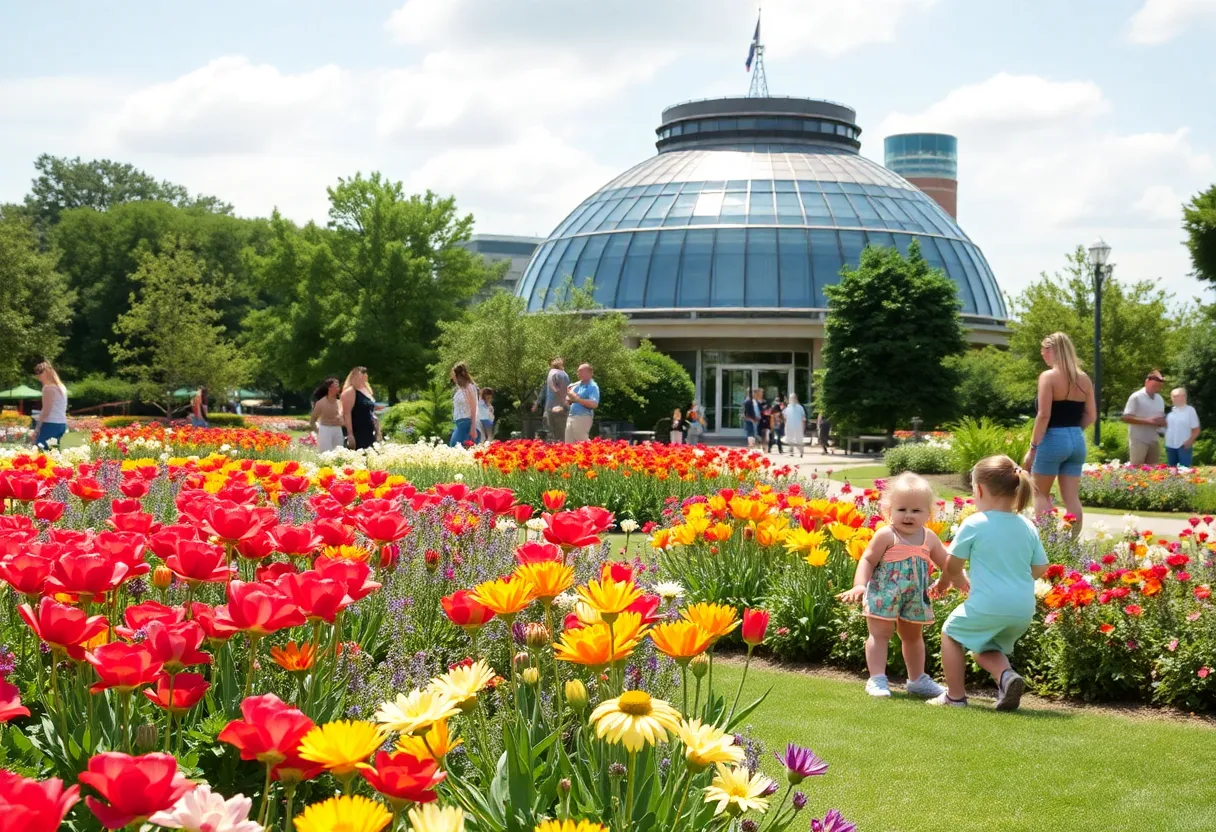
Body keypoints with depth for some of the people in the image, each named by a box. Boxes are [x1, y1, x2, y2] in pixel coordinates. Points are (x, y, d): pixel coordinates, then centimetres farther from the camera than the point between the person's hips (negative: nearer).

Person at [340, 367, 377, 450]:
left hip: (369, 433, 9)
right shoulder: (350, 391, -9)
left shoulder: (368, 390, 17)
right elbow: (346, 414, -15)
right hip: (357, 434, -9)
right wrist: (350, 434, -22)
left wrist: (376, 430, 20)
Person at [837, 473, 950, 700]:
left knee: (913, 636, 19)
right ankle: (877, 679, -3)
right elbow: (868, 560, -15)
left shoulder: (929, 538, 3)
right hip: (884, 596, -6)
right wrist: (859, 585, -26)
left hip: (915, 600, 6)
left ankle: (917, 679, 32)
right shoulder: (886, 535, -14)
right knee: (880, 634, -4)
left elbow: (946, 562, 15)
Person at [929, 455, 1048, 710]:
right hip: (1024, 608, 5)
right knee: (984, 647, 26)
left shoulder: (974, 524, -7)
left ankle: (955, 695, 18)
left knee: (951, 632, 21)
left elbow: (953, 565, 1)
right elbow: (1040, 568, 12)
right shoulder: (1027, 527, 6)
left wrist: (946, 581, 22)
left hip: (988, 605, -5)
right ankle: (1007, 675, -3)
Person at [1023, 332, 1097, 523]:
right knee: (1071, 497, 7)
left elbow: (1044, 415, -16)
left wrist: (1033, 447, -12)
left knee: (1041, 493, 8)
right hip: (1077, 440, 6)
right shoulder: (1084, 379, 9)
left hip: (1053, 439, -6)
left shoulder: (1048, 377, -11)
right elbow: (1091, 416, 10)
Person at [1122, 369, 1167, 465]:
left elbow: (1162, 418, 19)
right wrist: (1148, 421, -22)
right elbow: (1126, 418, -14)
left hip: (1153, 441, 6)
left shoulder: (1160, 399, 10)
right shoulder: (1136, 397, -10)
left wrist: (1162, 422, -6)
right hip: (1138, 440, -6)